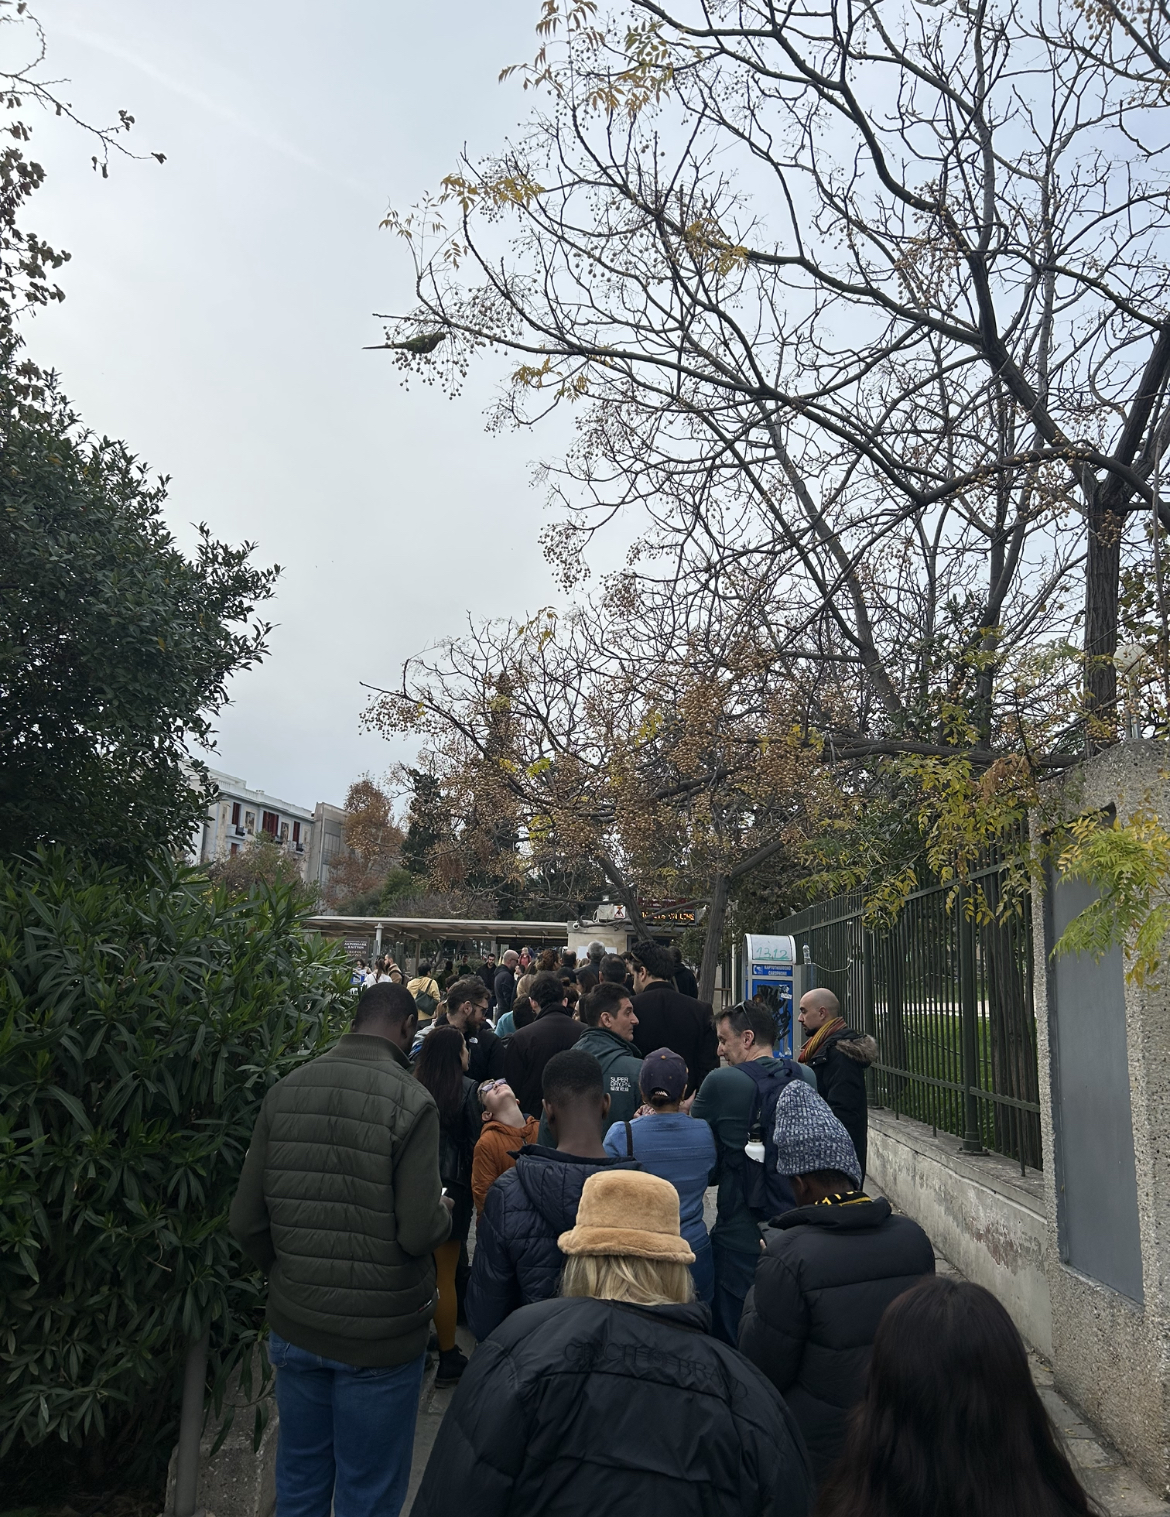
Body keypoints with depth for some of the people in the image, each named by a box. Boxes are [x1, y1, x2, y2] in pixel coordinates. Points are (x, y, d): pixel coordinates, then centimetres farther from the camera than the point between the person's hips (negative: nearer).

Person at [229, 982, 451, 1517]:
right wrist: (442, 1212, 0)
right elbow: (422, 1232, -22)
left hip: (294, 1327, 4)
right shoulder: (410, 1101, -19)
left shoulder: (283, 1092, -5)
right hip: (382, 1333, -4)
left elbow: (245, 1222, -2)